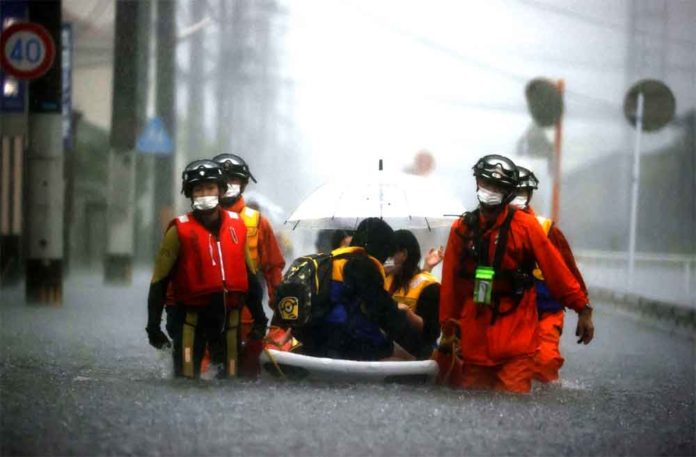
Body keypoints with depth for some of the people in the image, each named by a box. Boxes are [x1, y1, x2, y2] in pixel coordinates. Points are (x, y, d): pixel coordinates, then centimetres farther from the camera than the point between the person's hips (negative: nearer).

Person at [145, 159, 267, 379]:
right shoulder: (180, 230, -6)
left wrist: (259, 317, 15)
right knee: (187, 378, -6)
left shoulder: (237, 225, 7)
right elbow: (159, 281, -4)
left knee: (229, 375, 9)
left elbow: (248, 275, 16)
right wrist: (153, 326, -8)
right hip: (191, 317, -4)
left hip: (228, 317, 4)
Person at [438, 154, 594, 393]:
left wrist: (582, 308, -4)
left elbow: (557, 271, -3)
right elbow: (451, 284, 9)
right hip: (473, 337, 3)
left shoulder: (525, 226, -4)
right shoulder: (462, 229, 5)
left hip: (516, 336, -3)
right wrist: (448, 326, 11)